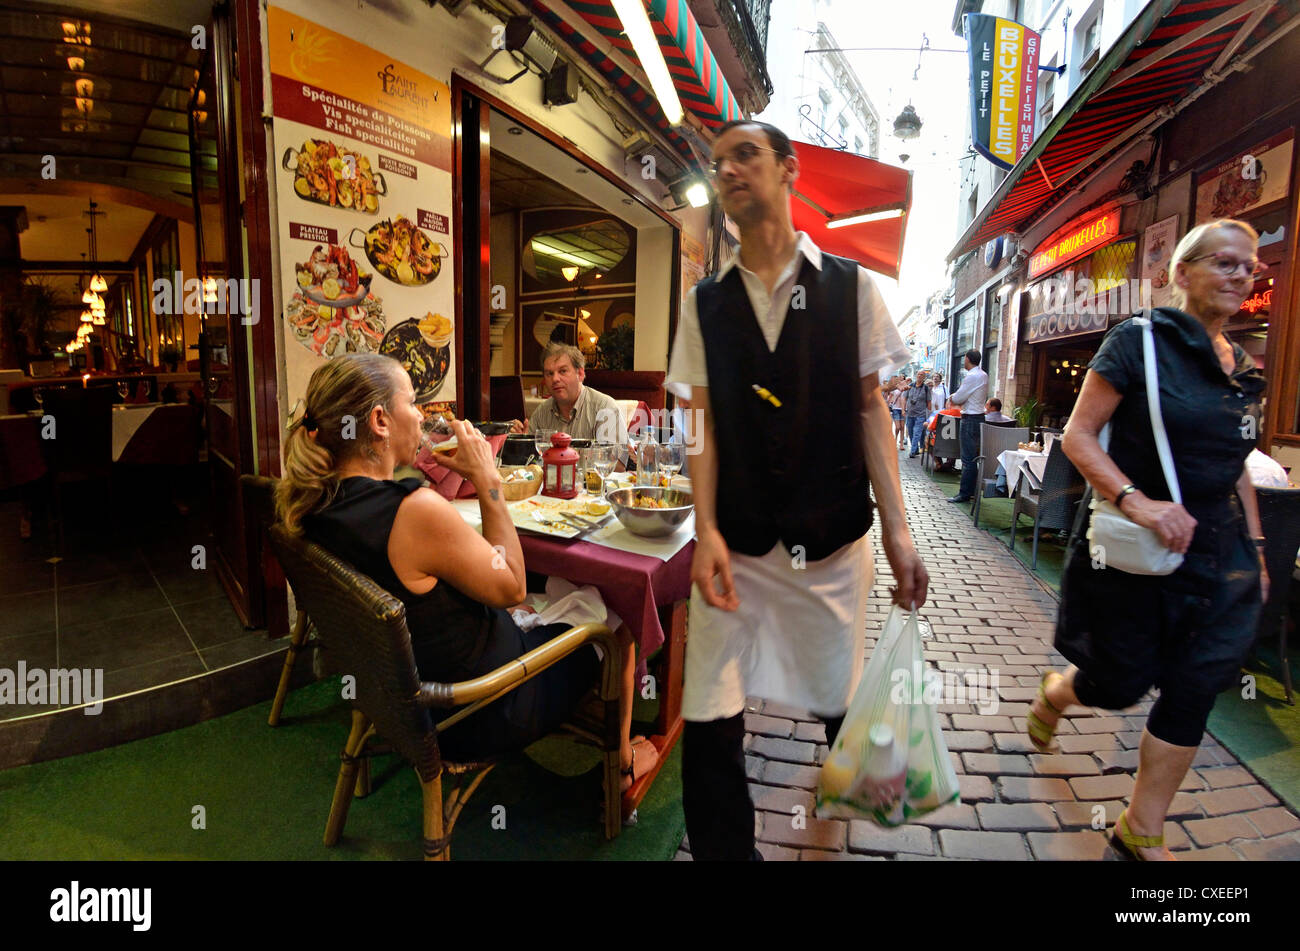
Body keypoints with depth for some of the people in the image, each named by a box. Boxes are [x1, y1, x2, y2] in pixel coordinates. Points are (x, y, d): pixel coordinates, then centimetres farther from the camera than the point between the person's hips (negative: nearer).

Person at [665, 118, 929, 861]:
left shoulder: (852, 288, 0)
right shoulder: (706, 302, 4)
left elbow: (870, 411, 2)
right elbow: (707, 424, 2)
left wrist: (897, 530, -3)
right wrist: (706, 531, -8)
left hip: (834, 543, 0)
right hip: (737, 543, 1)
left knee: (842, 697, 17)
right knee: (709, 722, 1)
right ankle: (726, 849, 27)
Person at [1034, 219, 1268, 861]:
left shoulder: (1244, 368, 11)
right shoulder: (1139, 342, -9)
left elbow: (1236, 467, 18)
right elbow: (1078, 437, -15)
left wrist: (1256, 549, 15)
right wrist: (1135, 499, -28)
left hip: (1218, 555, 6)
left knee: (1194, 693, 6)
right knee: (1121, 684, 4)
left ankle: (1141, 832, 23)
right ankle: (1055, 693, 41)